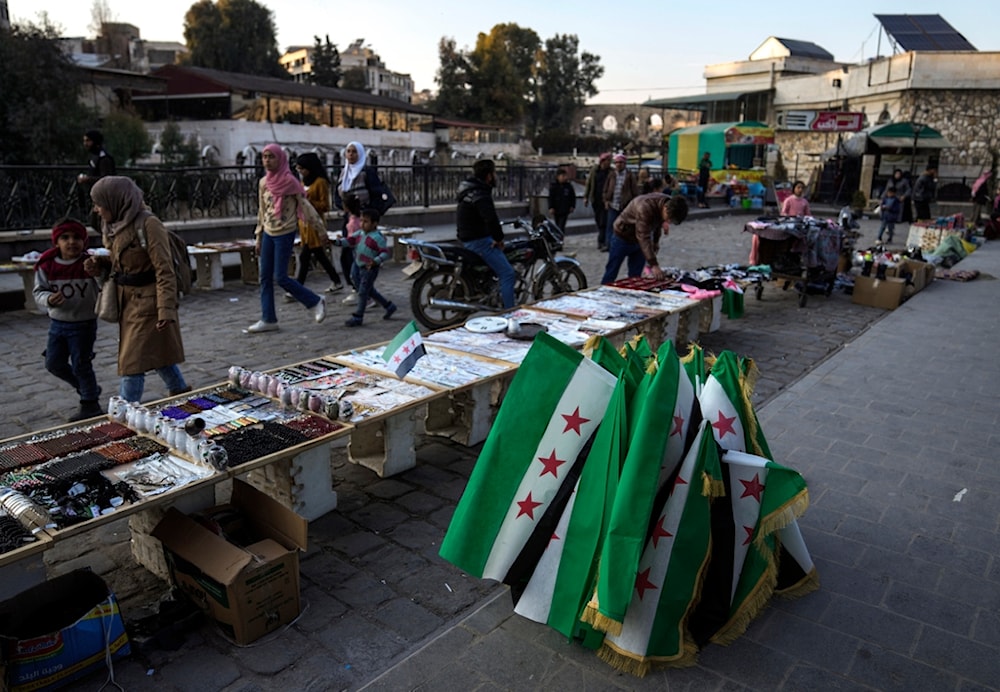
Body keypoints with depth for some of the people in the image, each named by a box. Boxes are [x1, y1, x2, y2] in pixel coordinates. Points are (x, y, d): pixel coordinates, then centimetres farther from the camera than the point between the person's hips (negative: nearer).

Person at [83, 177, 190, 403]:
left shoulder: (148, 225, -17)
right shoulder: (116, 226, 8)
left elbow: (164, 271, -19)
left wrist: (166, 310, -24)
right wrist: (100, 265, -1)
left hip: (147, 302, -9)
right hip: (128, 302, 9)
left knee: (133, 362, -4)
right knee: (156, 353, 20)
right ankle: (181, 392, 37)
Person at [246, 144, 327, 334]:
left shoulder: (289, 181, -10)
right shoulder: (263, 183, 8)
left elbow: (304, 204, -8)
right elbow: (262, 211, 15)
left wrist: (321, 227, -11)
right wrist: (258, 238, 16)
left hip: (285, 234, -7)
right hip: (268, 234, 7)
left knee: (280, 277, -8)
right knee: (265, 277, 5)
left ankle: (315, 302, 10)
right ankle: (268, 319, 13)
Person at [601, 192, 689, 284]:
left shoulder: (669, 204, -14)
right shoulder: (646, 207, -37)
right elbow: (643, 238, -40)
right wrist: (653, 265, -43)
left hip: (639, 240, 6)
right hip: (623, 237, -6)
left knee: (635, 276, 3)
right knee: (611, 274, 3)